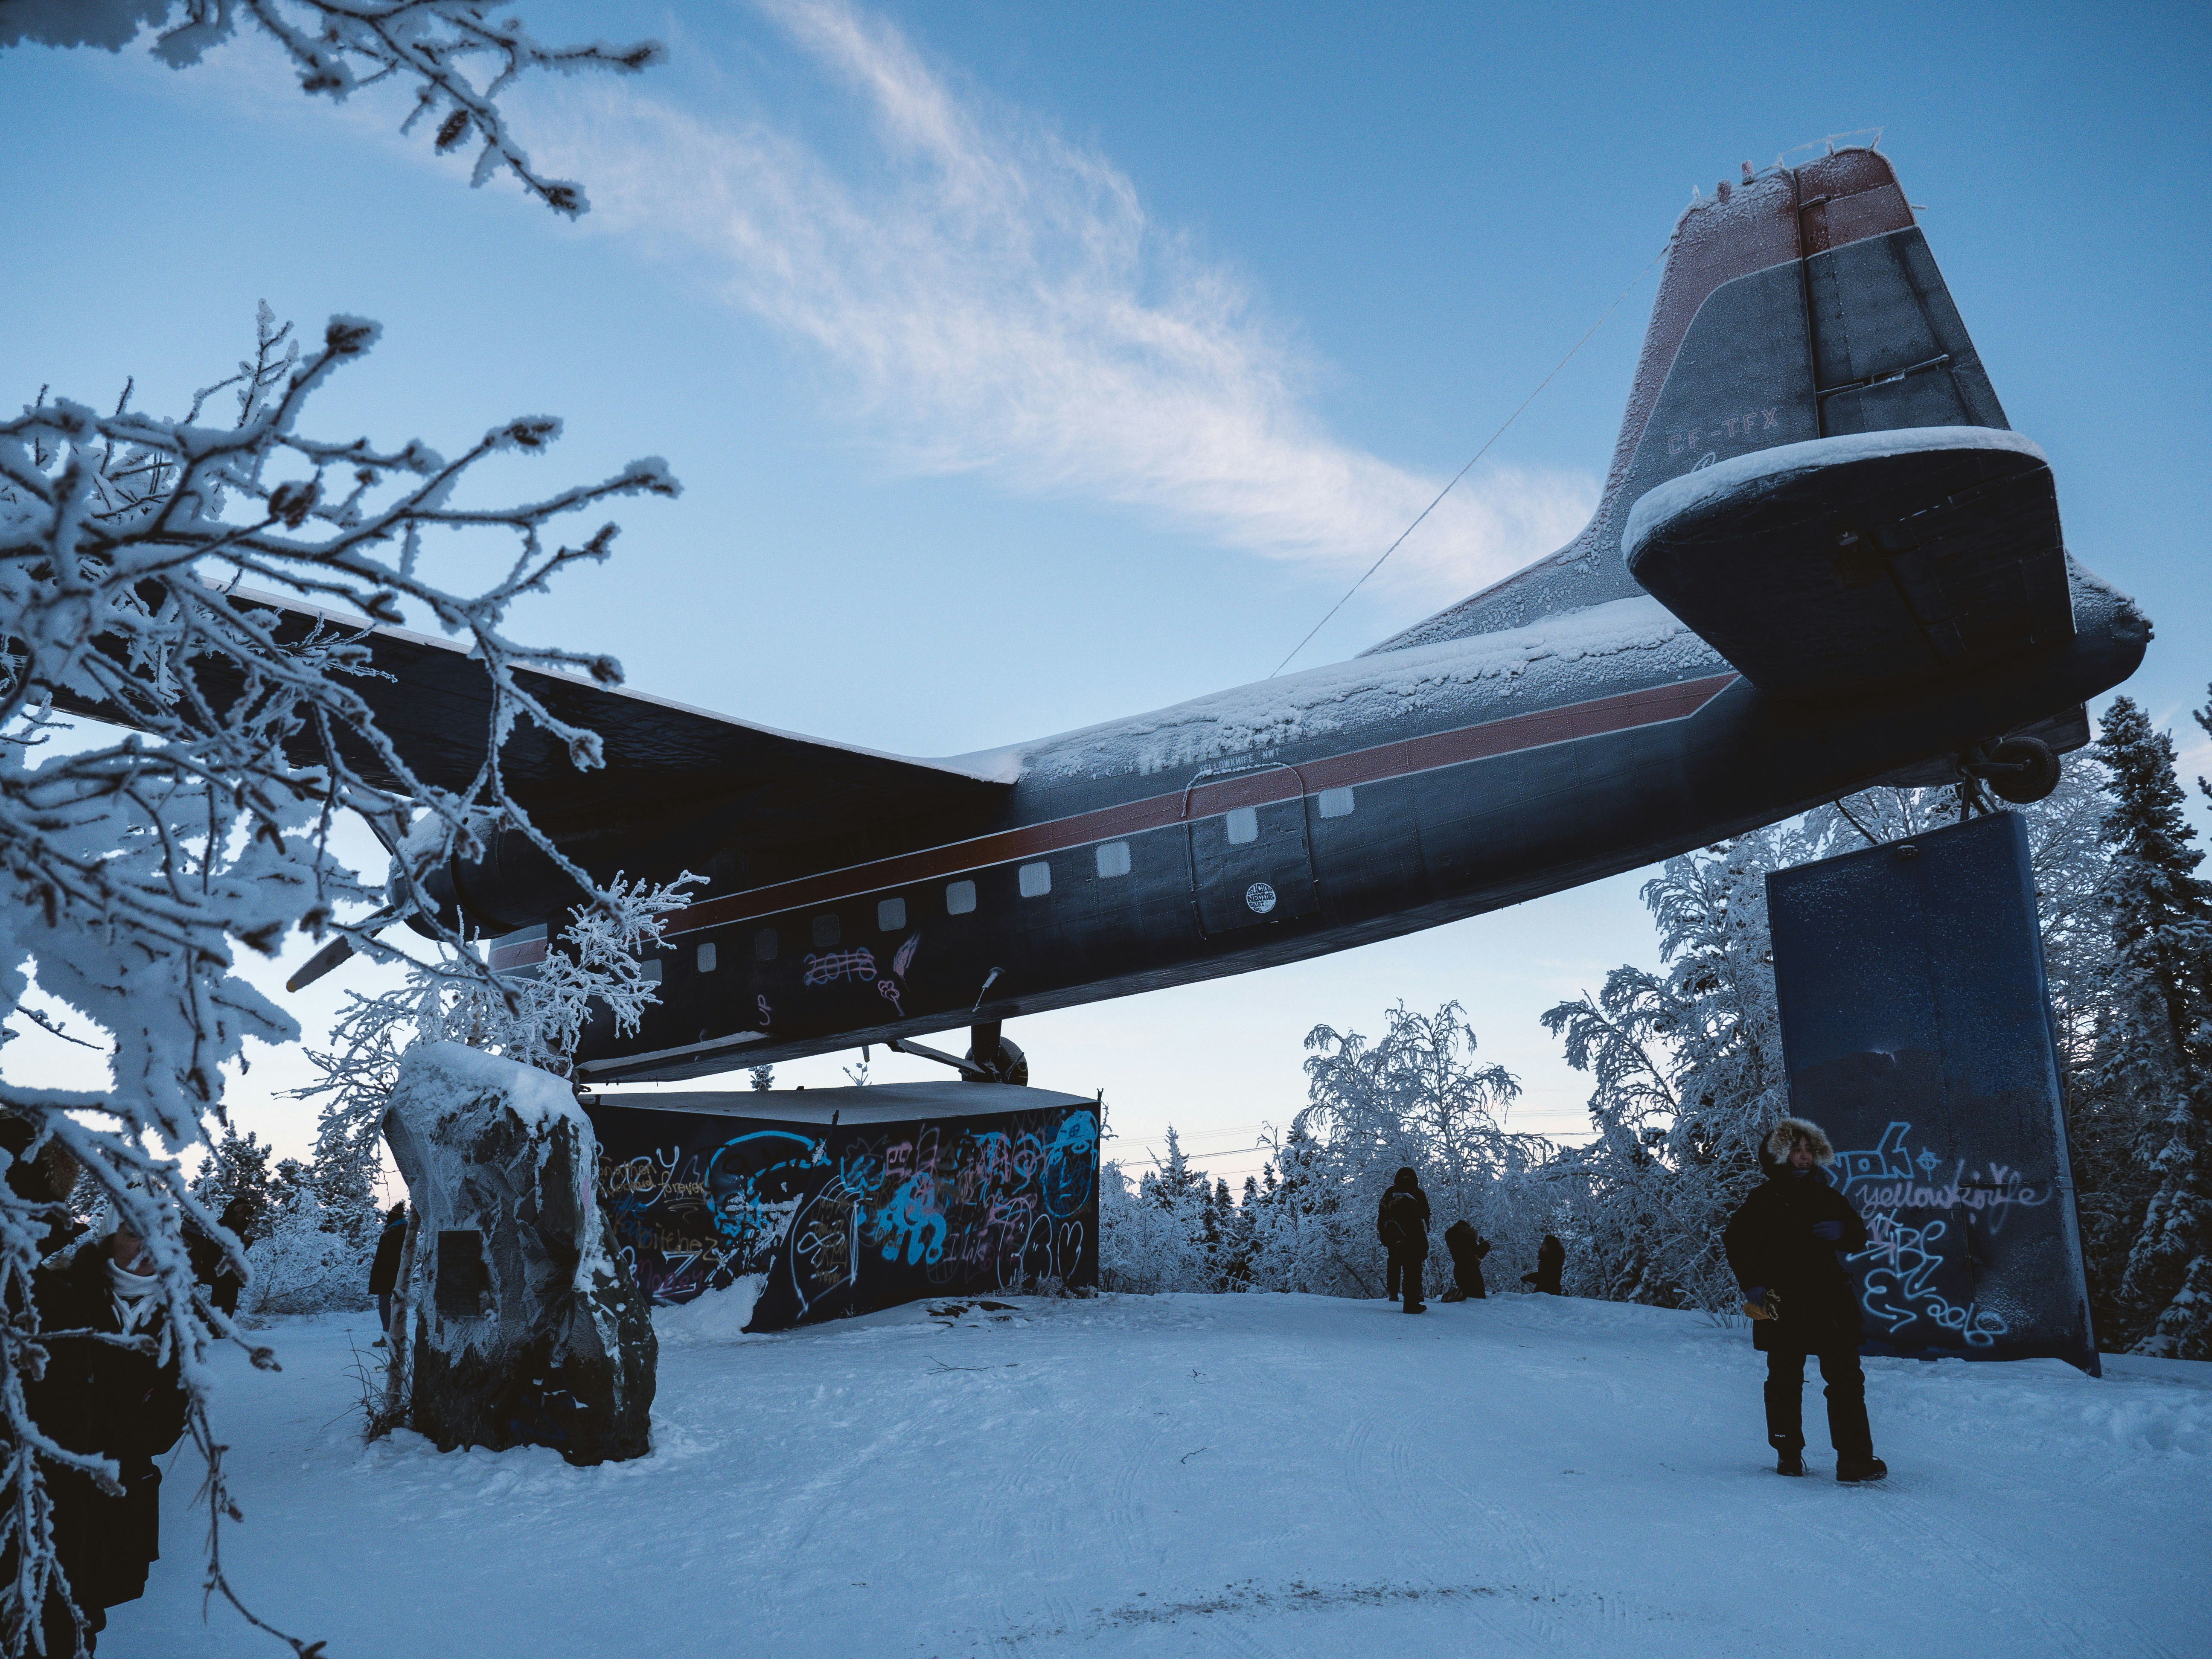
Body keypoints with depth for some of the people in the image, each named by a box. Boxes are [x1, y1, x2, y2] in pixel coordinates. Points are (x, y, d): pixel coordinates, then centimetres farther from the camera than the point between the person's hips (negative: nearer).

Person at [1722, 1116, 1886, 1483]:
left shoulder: (1827, 1197, 12)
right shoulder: (1762, 1201, 0)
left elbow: (1859, 1237, 18)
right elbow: (1737, 1244, -1)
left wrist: (1841, 1231, -5)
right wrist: (1752, 1285, -12)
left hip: (1832, 1302, 3)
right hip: (1783, 1306, -3)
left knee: (1847, 1380, -2)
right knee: (1785, 1381, 4)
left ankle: (1854, 1458, 3)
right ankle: (1788, 1455, 16)